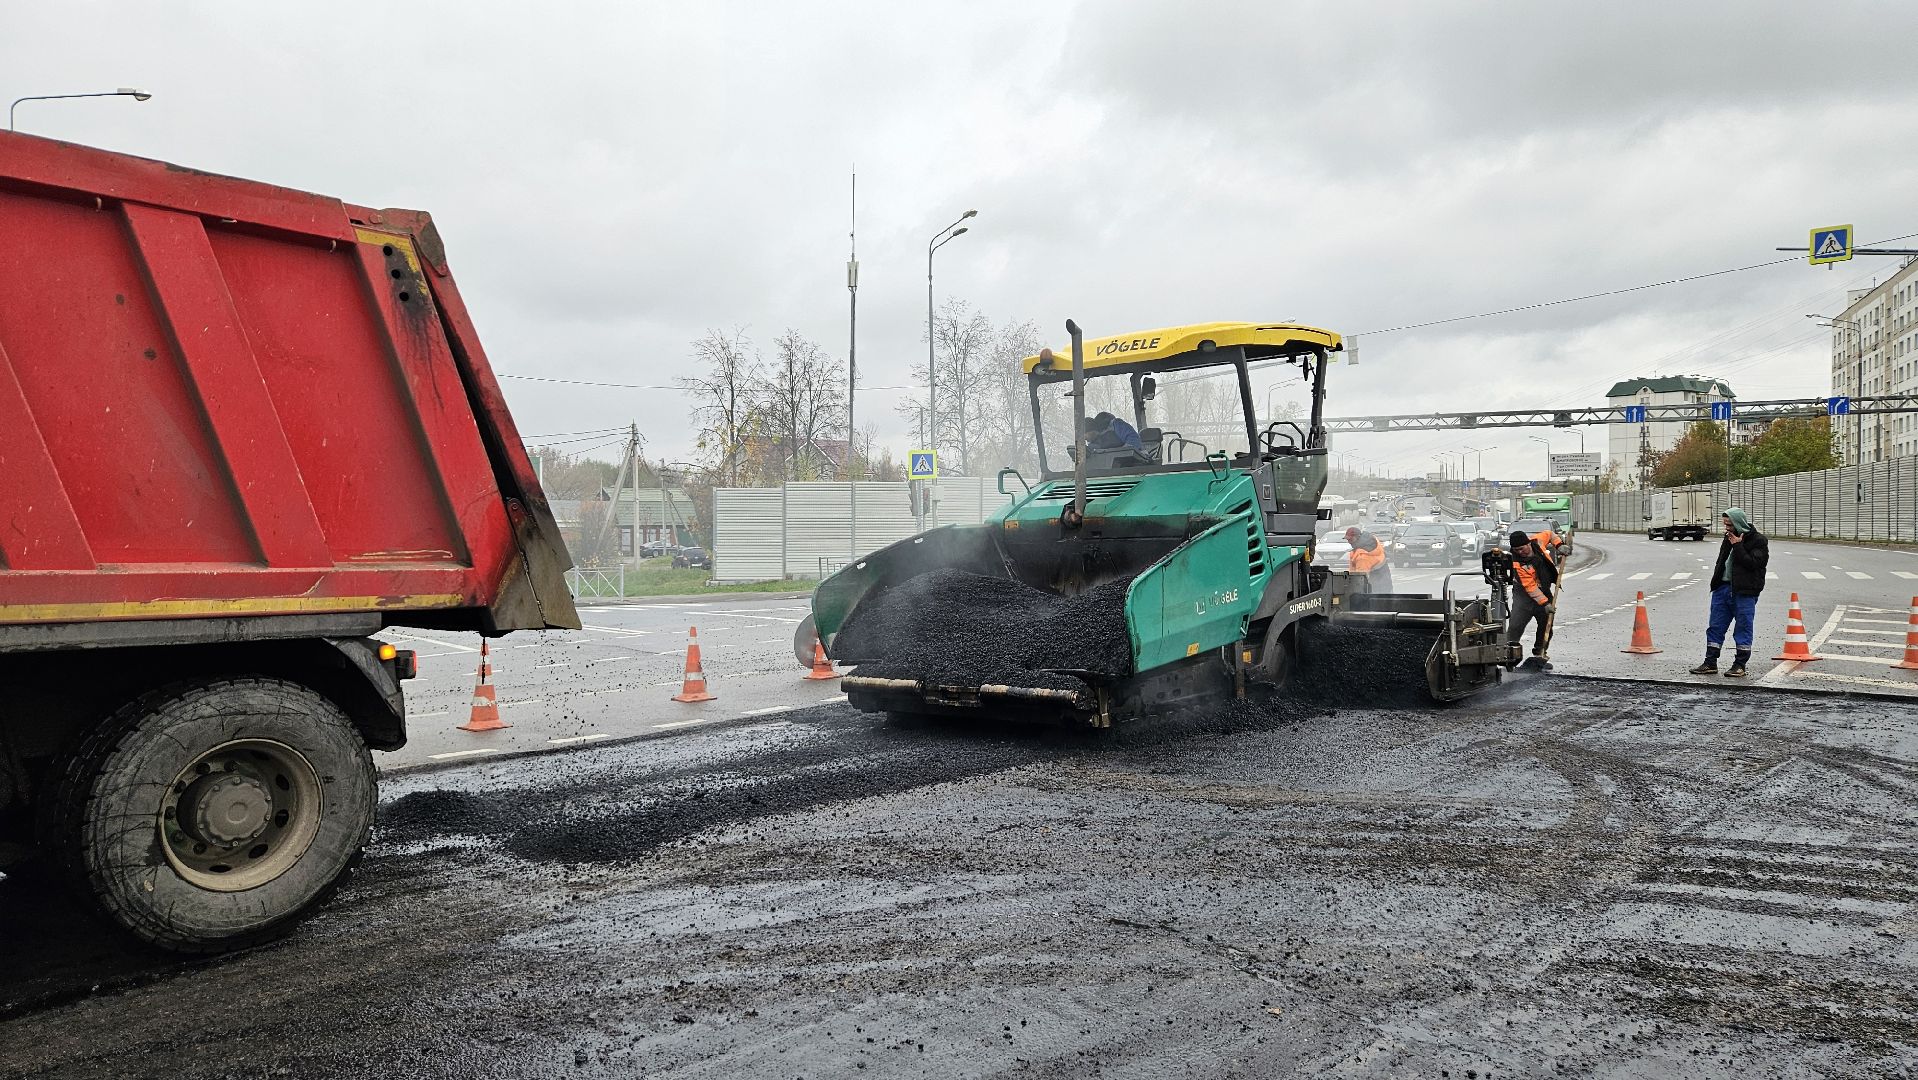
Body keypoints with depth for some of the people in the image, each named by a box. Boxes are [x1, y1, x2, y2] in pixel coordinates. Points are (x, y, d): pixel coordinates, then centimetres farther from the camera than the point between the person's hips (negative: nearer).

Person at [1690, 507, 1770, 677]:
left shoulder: (1758, 541, -6)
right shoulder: (1729, 538, 15)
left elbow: (1752, 563, -19)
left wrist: (1737, 546, -16)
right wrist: (1715, 583, 14)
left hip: (1744, 592, -7)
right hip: (1723, 587, 7)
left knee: (1743, 628, 1)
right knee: (1715, 627, 7)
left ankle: (1740, 665, 8)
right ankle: (1710, 663, 13)